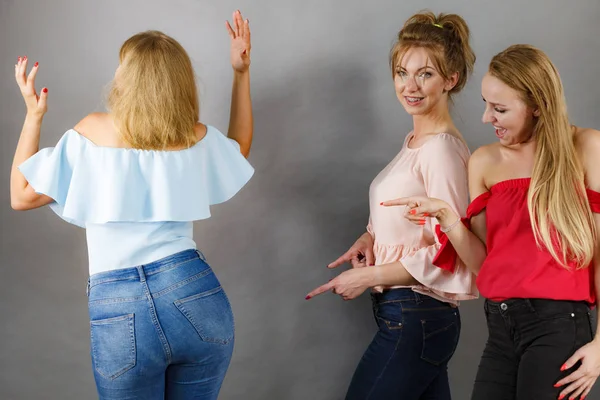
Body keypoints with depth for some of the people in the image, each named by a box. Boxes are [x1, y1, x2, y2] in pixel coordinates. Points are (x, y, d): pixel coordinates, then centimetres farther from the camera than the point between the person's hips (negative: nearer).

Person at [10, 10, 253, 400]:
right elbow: (240, 149, 29)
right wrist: (242, 73, 27)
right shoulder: (197, 136, 5)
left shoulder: (92, 131, -2)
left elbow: (22, 195, 6)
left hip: (118, 312, -2)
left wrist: (34, 115, 12)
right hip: (195, 295, 2)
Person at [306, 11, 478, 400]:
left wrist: (369, 276, -14)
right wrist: (370, 238, 4)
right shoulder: (415, 141, 11)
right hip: (415, 318, 9)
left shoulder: (442, 149, -17)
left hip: (414, 320, -9)